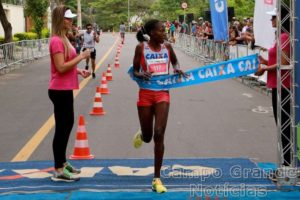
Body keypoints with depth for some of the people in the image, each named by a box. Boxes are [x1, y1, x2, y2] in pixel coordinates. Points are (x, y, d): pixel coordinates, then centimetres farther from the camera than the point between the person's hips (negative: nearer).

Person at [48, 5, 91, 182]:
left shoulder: (63, 39, 13)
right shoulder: (56, 41, -18)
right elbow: (61, 68, -24)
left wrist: (79, 71, 7)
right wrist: (81, 57, -20)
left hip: (65, 89, 10)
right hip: (60, 90, -10)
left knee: (68, 124, 18)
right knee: (62, 127, -5)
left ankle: (63, 163, 30)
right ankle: (59, 171, 2)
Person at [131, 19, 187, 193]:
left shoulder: (167, 47, 1)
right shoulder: (141, 47, -6)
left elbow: (174, 61, 21)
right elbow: (135, 71, 0)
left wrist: (177, 69, -1)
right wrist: (141, 75, -23)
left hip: (163, 94, 1)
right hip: (146, 94, -1)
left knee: (159, 134, -11)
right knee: (147, 137, 9)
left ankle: (157, 179, -3)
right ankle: (141, 135, 52)